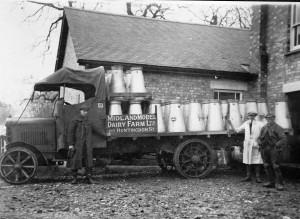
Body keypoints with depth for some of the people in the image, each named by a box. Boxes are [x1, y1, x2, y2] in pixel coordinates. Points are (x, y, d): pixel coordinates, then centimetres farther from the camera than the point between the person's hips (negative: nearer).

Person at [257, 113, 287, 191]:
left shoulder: (278, 128, -3)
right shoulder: (264, 128, 15)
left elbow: (283, 139, -9)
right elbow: (259, 138, 24)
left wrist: (276, 145, -17)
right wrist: (260, 143, 4)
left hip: (274, 150, -6)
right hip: (265, 149, 6)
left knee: (276, 166, -7)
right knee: (267, 166, 7)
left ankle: (279, 184, 0)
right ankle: (271, 182, 16)